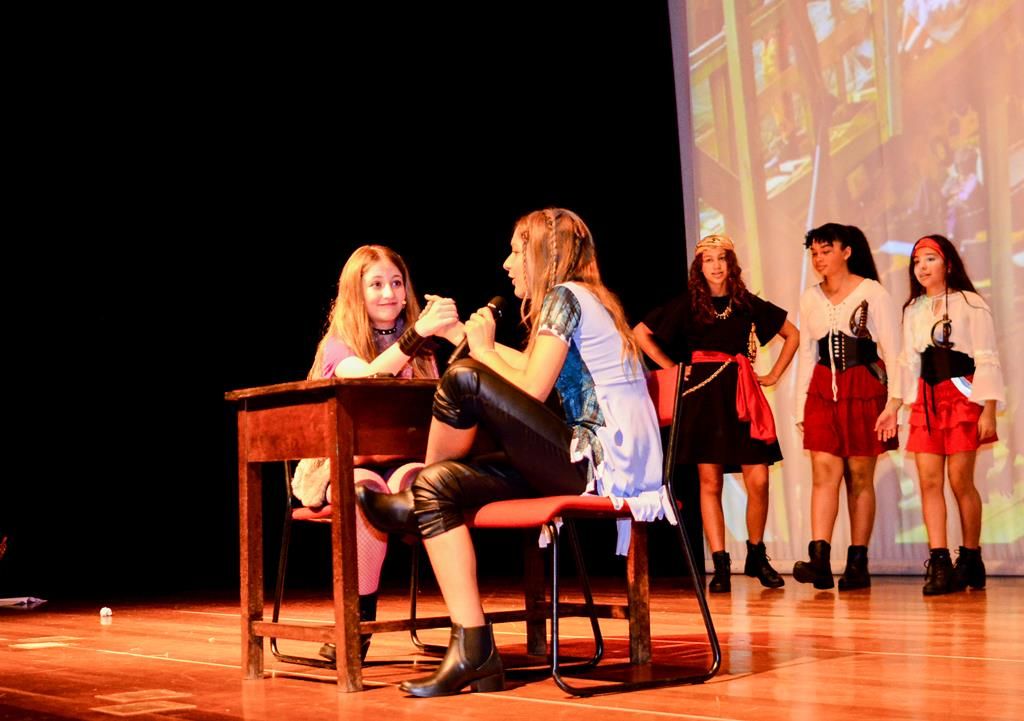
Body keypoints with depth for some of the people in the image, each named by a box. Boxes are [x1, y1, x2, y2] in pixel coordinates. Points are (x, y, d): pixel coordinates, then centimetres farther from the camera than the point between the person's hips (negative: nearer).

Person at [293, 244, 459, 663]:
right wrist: (418, 332, -40)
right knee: (367, 489, -38)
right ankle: (359, 616, -26)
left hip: (398, 459, 3)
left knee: (415, 480, -35)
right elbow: (367, 376, -27)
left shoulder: (418, 348, 13)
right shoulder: (338, 345, -2)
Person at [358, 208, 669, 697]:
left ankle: (410, 501, 8)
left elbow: (531, 390, -14)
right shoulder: (581, 299, 23)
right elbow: (529, 371, 22)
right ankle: (473, 649, -7)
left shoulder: (563, 296, -5)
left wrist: (482, 350, 1)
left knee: (462, 381, -19)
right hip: (595, 463, 10)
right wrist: (471, 338, 28)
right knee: (438, 487, 0)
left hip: (603, 463, -10)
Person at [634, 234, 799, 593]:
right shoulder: (688, 304, 5)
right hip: (704, 396, -1)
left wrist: (773, 375, 12)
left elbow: (792, 334, 20)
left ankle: (757, 556, 14)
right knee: (710, 482, -2)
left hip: (743, 395, 1)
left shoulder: (748, 304, 10)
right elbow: (641, 334, 8)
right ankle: (720, 565, 3)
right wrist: (672, 368, 4)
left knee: (758, 480, -5)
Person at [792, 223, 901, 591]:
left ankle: (858, 564, 8)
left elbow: (893, 352, -5)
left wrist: (893, 403, -12)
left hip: (865, 389, -3)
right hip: (823, 390, 3)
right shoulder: (810, 298, 10)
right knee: (824, 473, -9)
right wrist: (800, 404, 10)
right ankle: (819, 560, -17)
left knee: (860, 477, 1)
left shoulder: (873, 293, -3)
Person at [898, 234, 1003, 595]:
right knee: (929, 480, -5)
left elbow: (987, 360, -5)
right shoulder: (913, 310, 14)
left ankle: (971, 560, 8)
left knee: (960, 480, -6)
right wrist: (905, 406, 8)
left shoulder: (970, 304, -2)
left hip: (962, 396, -5)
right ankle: (939, 562, -6)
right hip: (926, 399, 5)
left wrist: (988, 411, -12)